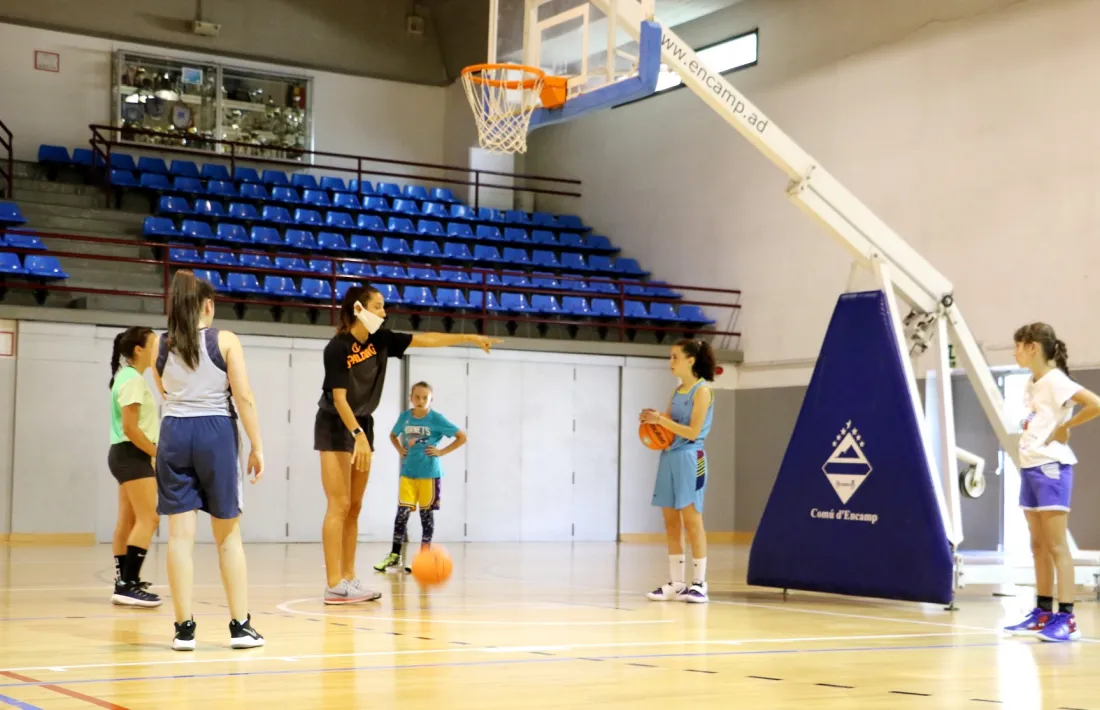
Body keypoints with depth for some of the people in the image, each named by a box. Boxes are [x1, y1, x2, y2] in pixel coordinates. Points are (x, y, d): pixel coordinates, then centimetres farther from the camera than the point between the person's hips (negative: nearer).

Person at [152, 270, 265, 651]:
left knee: (180, 535, 3)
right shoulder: (225, 341, -3)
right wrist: (257, 446, -3)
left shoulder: (162, 347, 7)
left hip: (175, 434, 2)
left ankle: (184, 628, 2)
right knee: (228, 536, 7)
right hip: (216, 434, -2)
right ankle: (240, 625, 9)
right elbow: (244, 398, -8)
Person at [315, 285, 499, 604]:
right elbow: (338, 398, -21)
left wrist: (469, 338, -2)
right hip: (335, 427, -8)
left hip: (363, 424, 8)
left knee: (354, 507, 8)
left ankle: (349, 580, 11)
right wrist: (357, 434, -28)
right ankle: (334, 586, -12)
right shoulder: (337, 348, -18)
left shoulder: (380, 340, 1)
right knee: (339, 506, -11)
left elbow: (424, 339, 2)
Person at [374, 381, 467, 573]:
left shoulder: (437, 419, -9)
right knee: (402, 512, 0)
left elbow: (462, 437, -7)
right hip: (408, 472, 3)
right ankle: (394, 556, 7)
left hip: (429, 473, -3)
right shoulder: (405, 417, 3)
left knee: (426, 514, 4)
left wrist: (441, 452, -10)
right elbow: (393, 435, 23)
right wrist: (400, 450, 6)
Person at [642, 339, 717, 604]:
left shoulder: (701, 391, -8)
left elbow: (693, 432, -16)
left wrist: (661, 420, -18)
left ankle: (699, 583, -2)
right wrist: (653, 419, -4)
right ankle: (676, 583, 12)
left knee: (691, 520, -6)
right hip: (669, 457, 8)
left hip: (689, 458, -8)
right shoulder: (677, 391, 15)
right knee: (671, 521, 7)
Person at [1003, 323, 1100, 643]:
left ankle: (1066, 618, -8)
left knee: (1056, 545, -9)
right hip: (1030, 466, 9)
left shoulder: (1055, 380, -13)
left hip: (1051, 467, -9)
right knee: (1039, 546, 11)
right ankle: (1043, 613, 17)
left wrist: (1064, 428, -15)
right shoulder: (1032, 384, 13)